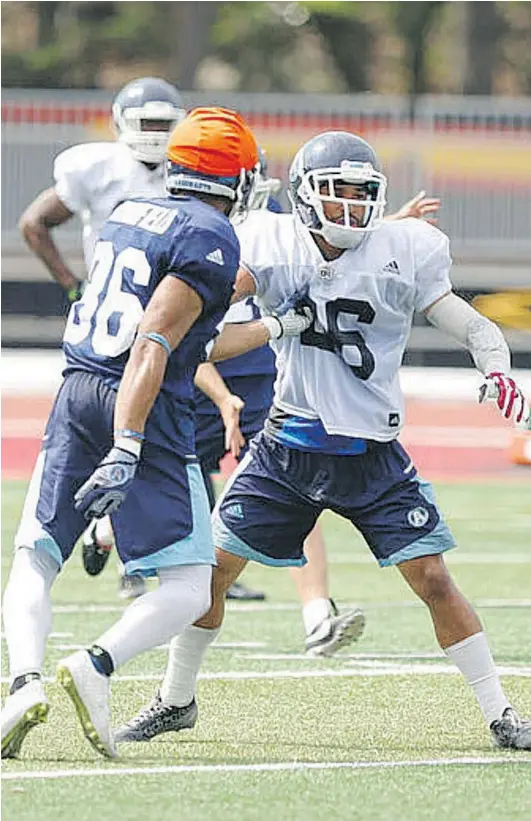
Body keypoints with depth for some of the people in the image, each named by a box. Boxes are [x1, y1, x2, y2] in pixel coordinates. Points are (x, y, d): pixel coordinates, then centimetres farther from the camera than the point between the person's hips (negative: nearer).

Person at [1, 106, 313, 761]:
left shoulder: (128, 214, 17)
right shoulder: (210, 237, -6)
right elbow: (153, 345, -17)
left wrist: (275, 328, 40)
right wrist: (125, 453, -22)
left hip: (75, 396, 6)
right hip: (146, 413, -6)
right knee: (187, 591, 0)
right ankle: (96, 666, -24)